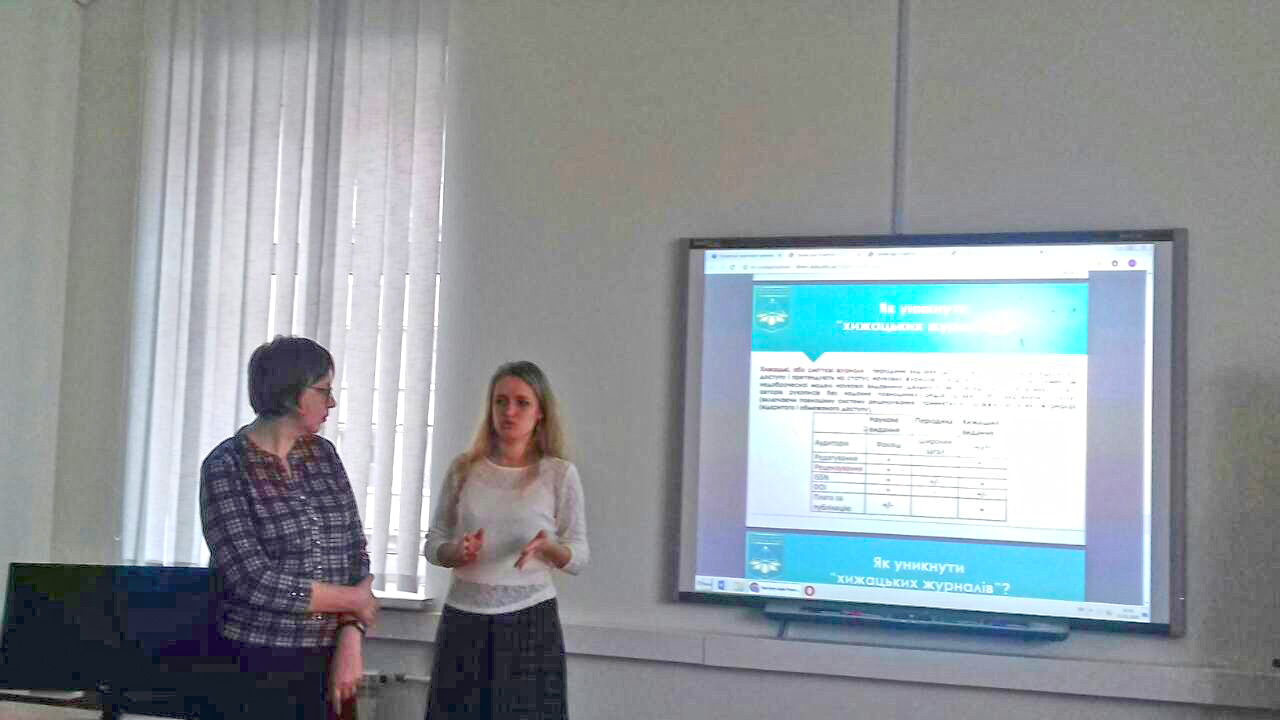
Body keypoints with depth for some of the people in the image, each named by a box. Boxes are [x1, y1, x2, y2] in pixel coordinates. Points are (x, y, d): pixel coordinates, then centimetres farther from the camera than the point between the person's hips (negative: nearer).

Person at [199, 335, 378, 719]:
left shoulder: (323, 454, 6)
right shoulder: (226, 467, -10)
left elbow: (356, 553, 5)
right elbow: (253, 580, -18)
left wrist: (351, 642, -9)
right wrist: (352, 600, -10)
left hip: (330, 661, 5)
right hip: (257, 666, -5)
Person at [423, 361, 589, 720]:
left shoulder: (560, 474, -2)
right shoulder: (464, 468, 3)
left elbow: (579, 557, 2)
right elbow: (433, 543, 9)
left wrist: (548, 547, -19)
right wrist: (456, 552, -12)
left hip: (530, 621, -2)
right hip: (463, 619, 2)